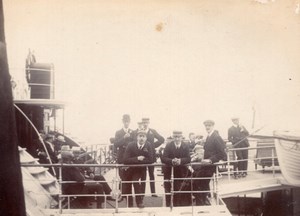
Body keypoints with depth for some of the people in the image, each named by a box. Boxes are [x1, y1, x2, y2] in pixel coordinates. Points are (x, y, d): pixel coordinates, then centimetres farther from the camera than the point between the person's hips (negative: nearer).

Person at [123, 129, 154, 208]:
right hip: (132, 169, -1)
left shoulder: (149, 146, -16)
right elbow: (125, 160, -26)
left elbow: (151, 160, -22)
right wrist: (137, 159, -30)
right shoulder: (130, 145, -19)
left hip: (143, 169, 1)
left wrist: (140, 160, -22)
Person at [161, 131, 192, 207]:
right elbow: (163, 158, -14)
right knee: (168, 191, 0)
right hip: (169, 172, 0)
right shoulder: (168, 146, -4)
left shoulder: (185, 146, -1)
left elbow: (188, 159, -10)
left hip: (182, 172, 1)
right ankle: (168, 205, 11)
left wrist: (180, 161, -30)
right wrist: (172, 161, -33)